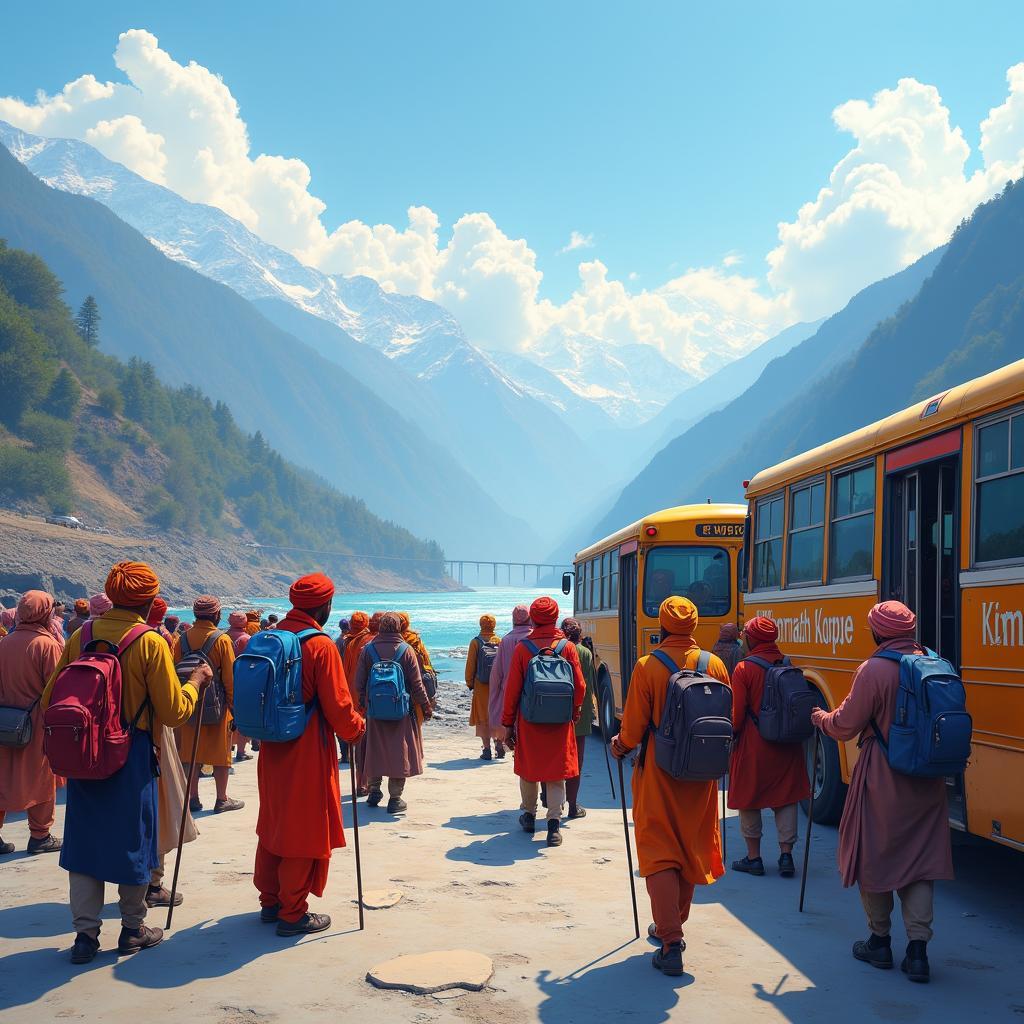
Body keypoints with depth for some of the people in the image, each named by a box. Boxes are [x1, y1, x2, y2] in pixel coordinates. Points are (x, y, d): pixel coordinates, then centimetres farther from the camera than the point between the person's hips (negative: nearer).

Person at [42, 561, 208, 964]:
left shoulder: (80, 636, -1)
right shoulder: (150, 643, -13)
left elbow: (49, 700, 2)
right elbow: (174, 711, -12)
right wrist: (196, 681, 4)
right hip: (132, 755, -3)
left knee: (85, 837, 12)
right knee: (133, 837, 11)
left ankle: (85, 932, 12)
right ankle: (133, 929, 21)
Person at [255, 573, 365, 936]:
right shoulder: (321, 646, -17)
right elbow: (337, 705, -16)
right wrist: (356, 728, 3)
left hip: (272, 752, 7)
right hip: (307, 756, -7)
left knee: (273, 826, 19)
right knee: (304, 833, 3)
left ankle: (270, 902, 29)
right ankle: (293, 914, 10)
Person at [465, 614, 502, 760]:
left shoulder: (475, 642, -5)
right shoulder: (500, 642, 0)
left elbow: (470, 665, -3)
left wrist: (469, 683, 6)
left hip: (481, 685, -2)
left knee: (483, 717, 3)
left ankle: (487, 749, 0)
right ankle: (499, 741, 13)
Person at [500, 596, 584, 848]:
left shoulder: (522, 648, -5)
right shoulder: (568, 648, -4)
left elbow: (512, 688, -4)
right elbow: (579, 687, -1)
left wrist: (507, 724, 4)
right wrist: (574, 712, 18)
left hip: (528, 720, 0)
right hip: (559, 724, 0)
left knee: (528, 769, 16)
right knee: (557, 772, 4)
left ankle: (529, 814, 30)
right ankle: (554, 822, -5)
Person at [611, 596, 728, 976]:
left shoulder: (647, 667, -13)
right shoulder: (715, 665, -3)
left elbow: (633, 730, -11)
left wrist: (620, 745, 10)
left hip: (658, 773, -4)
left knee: (659, 854, 1)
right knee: (691, 850, 17)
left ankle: (671, 944, -6)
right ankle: (673, 926, 31)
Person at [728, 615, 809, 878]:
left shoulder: (744, 668, -12)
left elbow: (737, 712, -11)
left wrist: (731, 735, 4)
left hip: (753, 744, -4)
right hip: (787, 745, 4)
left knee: (749, 800, 8)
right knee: (786, 799, 10)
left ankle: (753, 858, 13)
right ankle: (786, 854, 6)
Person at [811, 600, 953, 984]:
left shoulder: (874, 670, -15)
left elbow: (846, 726, -9)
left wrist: (822, 718, 11)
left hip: (882, 780, -5)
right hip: (927, 781, 5)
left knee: (872, 854, 11)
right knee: (920, 858, 8)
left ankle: (880, 941, 20)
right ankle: (918, 948, 1)